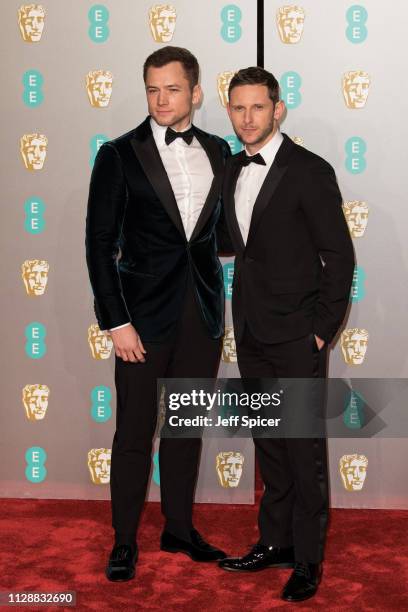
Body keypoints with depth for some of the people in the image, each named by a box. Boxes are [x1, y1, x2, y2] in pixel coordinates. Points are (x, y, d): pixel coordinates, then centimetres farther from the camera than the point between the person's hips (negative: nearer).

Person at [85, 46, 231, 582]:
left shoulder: (218, 152, 8)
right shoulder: (120, 155, -4)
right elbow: (100, 243, -6)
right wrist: (116, 321, -12)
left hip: (203, 313, 4)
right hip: (146, 314, -4)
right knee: (135, 431, 3)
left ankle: (179, 529, 28)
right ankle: (124, 542, 16)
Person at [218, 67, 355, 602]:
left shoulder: (310, 172, -10)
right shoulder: (232, 171, 10)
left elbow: (339, 255, -10)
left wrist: (322, 329, -11)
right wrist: (243, 315, 9)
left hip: (297, 336, -6)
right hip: (251, 333, 7)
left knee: (304, 448, 1)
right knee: (269, 443, 15)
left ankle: (308, 559, 12)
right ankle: (275, 542, 28)